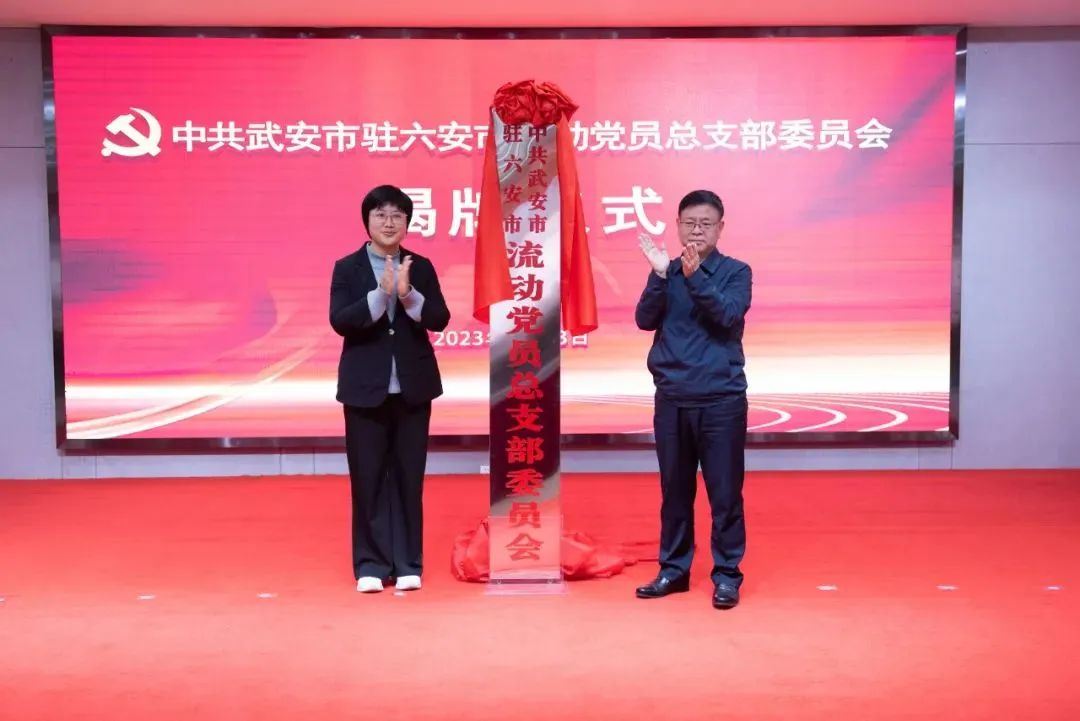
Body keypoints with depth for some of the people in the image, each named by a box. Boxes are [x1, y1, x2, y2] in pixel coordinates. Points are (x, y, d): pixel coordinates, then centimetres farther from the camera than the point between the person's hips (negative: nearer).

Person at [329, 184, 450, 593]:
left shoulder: (421, 267, 5)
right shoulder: (347, 268, 1)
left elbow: (440, 319, -5)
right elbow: (339, 321, -12)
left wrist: (408, 294, -22)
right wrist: (381, 293, -24)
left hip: (412, 387, 1)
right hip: (366, 388, -1)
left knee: (408, 478, 5)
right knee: (368, 479, 3)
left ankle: (407, 564, 13)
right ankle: (370, 565, 13)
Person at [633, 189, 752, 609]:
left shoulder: (735, 272, 1)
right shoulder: (666, 271, 7)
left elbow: (729, 315, -16)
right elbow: (644, 320, -6)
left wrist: (694, 275, -26)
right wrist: (660, 275, -19)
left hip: (722, 399, -2)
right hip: (671, 399, 3)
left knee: (725, 491, 1)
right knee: (674, 490, 11)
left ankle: (727, 574, 13)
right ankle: (674, 569, 23)